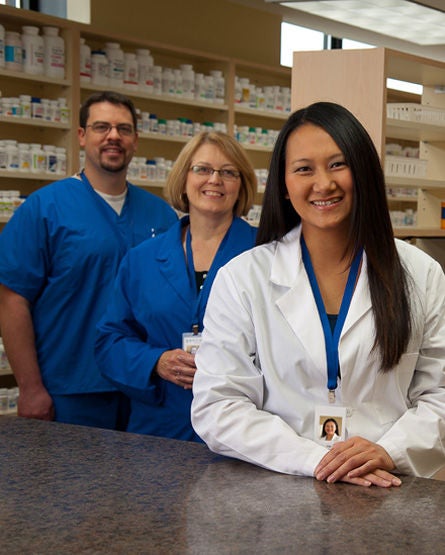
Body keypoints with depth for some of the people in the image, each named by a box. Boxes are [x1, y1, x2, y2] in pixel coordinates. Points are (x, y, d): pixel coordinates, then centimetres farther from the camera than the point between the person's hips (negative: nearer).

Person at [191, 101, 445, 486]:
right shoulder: (242, 278, 2)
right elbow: (217, 407, -3)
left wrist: (391, 452, -14)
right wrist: (315, 459, -15)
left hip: (392, 492, 0)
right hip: (280, 494, 0)